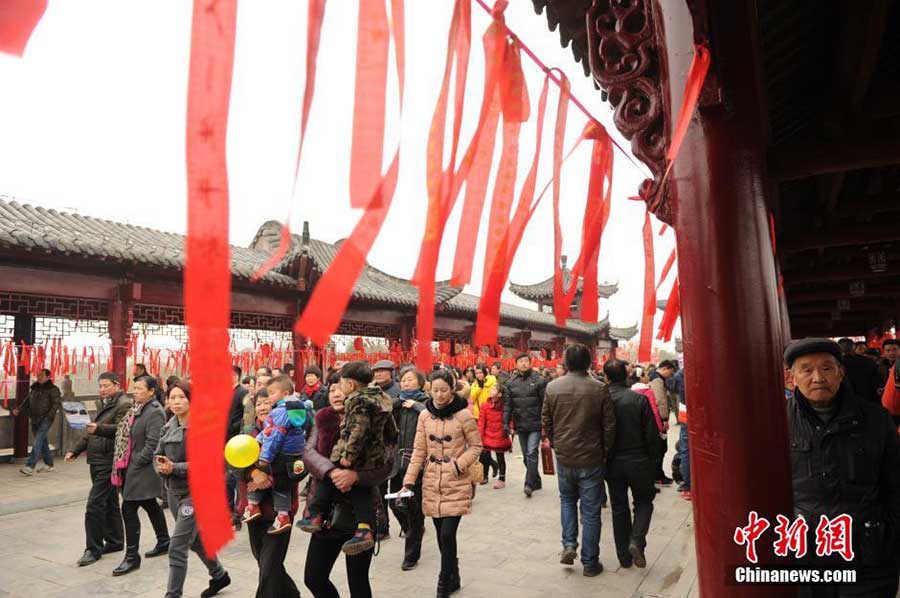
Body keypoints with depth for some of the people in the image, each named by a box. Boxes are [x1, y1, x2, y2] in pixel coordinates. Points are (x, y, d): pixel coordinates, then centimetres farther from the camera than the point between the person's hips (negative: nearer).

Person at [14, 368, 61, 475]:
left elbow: (57, 403, -12)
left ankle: (30, 467, -14)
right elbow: (27, 401, 21)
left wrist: (49, 416, -20)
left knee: (37, 442, -12)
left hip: (45, 419, -7)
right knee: (43, 442, 13)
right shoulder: (34, 388, 13)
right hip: (35, 419, 7)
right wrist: (18, 409, 7)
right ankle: (49, 464, 24)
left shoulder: (53, 389, -8)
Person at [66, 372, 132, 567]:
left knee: (95, 504, -8)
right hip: (97, 461, 10)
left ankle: (94, 549, 2)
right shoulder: (105, 405, 19)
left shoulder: (124, 405, -12)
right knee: (109, 503, 16)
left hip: (109, 463, -10)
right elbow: (91, 433, 25)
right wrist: (76, 450, 18)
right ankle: (115, 541, 27)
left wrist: (99, 429, -39)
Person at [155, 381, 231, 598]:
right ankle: (219, 575, 43)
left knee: (177, 548, -9)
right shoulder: (168, 427, 6)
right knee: (196, 540, 22)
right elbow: (157, 455, 9)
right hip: (174, 491, 8)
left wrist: (175, 468, -25)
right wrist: (161, 467, -13)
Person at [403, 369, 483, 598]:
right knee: (442, 536, 12)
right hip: (431, 484, 4)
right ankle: (453, 579, 32)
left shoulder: (463, 415, -9)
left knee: (447, 535, -8)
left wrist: (458, 465, -14)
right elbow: (419, 451, 4)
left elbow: (476, 446, -1)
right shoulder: (425, 415, 1)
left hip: (456, 484, -4)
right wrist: (409, 481, -2)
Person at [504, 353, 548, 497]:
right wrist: (506, 423, -1)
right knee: (526, 455, 13)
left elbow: (545, 403, -7)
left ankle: (529, 484, -7)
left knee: (531, 453, -11)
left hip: (535, 424, -5)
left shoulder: (539, 380, -6)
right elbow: (507, 404, 5)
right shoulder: (511, 382, 5)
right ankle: (536, 481, 27)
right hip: (520, 424, 5)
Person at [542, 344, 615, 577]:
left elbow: (546, 421, 2)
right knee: (590, 510, 10)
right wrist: (605, 452, 9)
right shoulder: (600, 389, -12)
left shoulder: (553, 387, -6)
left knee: (567, 500, 25)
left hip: (564, 458, 2)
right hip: (591, 459, -2)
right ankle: (590, 563, 19)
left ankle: (569, 544, 13)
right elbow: (609, 425, -6)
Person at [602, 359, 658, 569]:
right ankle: (637, 540, -3)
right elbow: (652, 434, -9)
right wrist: (651, 459, 6)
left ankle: (624, 556, 20)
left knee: (619, 508, 14)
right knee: (644, 502, 18)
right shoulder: (639, 399, -12)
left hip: (612, 463, 1)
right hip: (638, 461, -1)